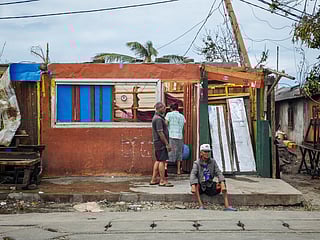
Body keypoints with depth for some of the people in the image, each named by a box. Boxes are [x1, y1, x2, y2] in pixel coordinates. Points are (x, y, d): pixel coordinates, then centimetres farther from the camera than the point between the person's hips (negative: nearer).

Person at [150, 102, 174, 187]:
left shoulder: (156, 117, 17)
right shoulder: (158, 119, -16)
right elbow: (160, 133, -21)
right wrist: (167, 144, -19)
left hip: (157, 143, 11)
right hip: (161, 143, -11)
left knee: (158, 161, 13)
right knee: (162, 161, -8)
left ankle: (153, 180, 17)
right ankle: (162, 181, -6)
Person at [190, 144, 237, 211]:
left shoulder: (213, 162, -1)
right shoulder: (197, 163, -10)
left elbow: (218, 173, -11)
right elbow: (193, 174, -24)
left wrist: (222, 183, -28)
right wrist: (193, 186, -41)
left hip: (210, 187, 3)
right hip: (200, 187, -3)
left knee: (223, 184, -14)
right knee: (196, 184, -33)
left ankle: (227, 206, -20)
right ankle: (201, 205, -33)